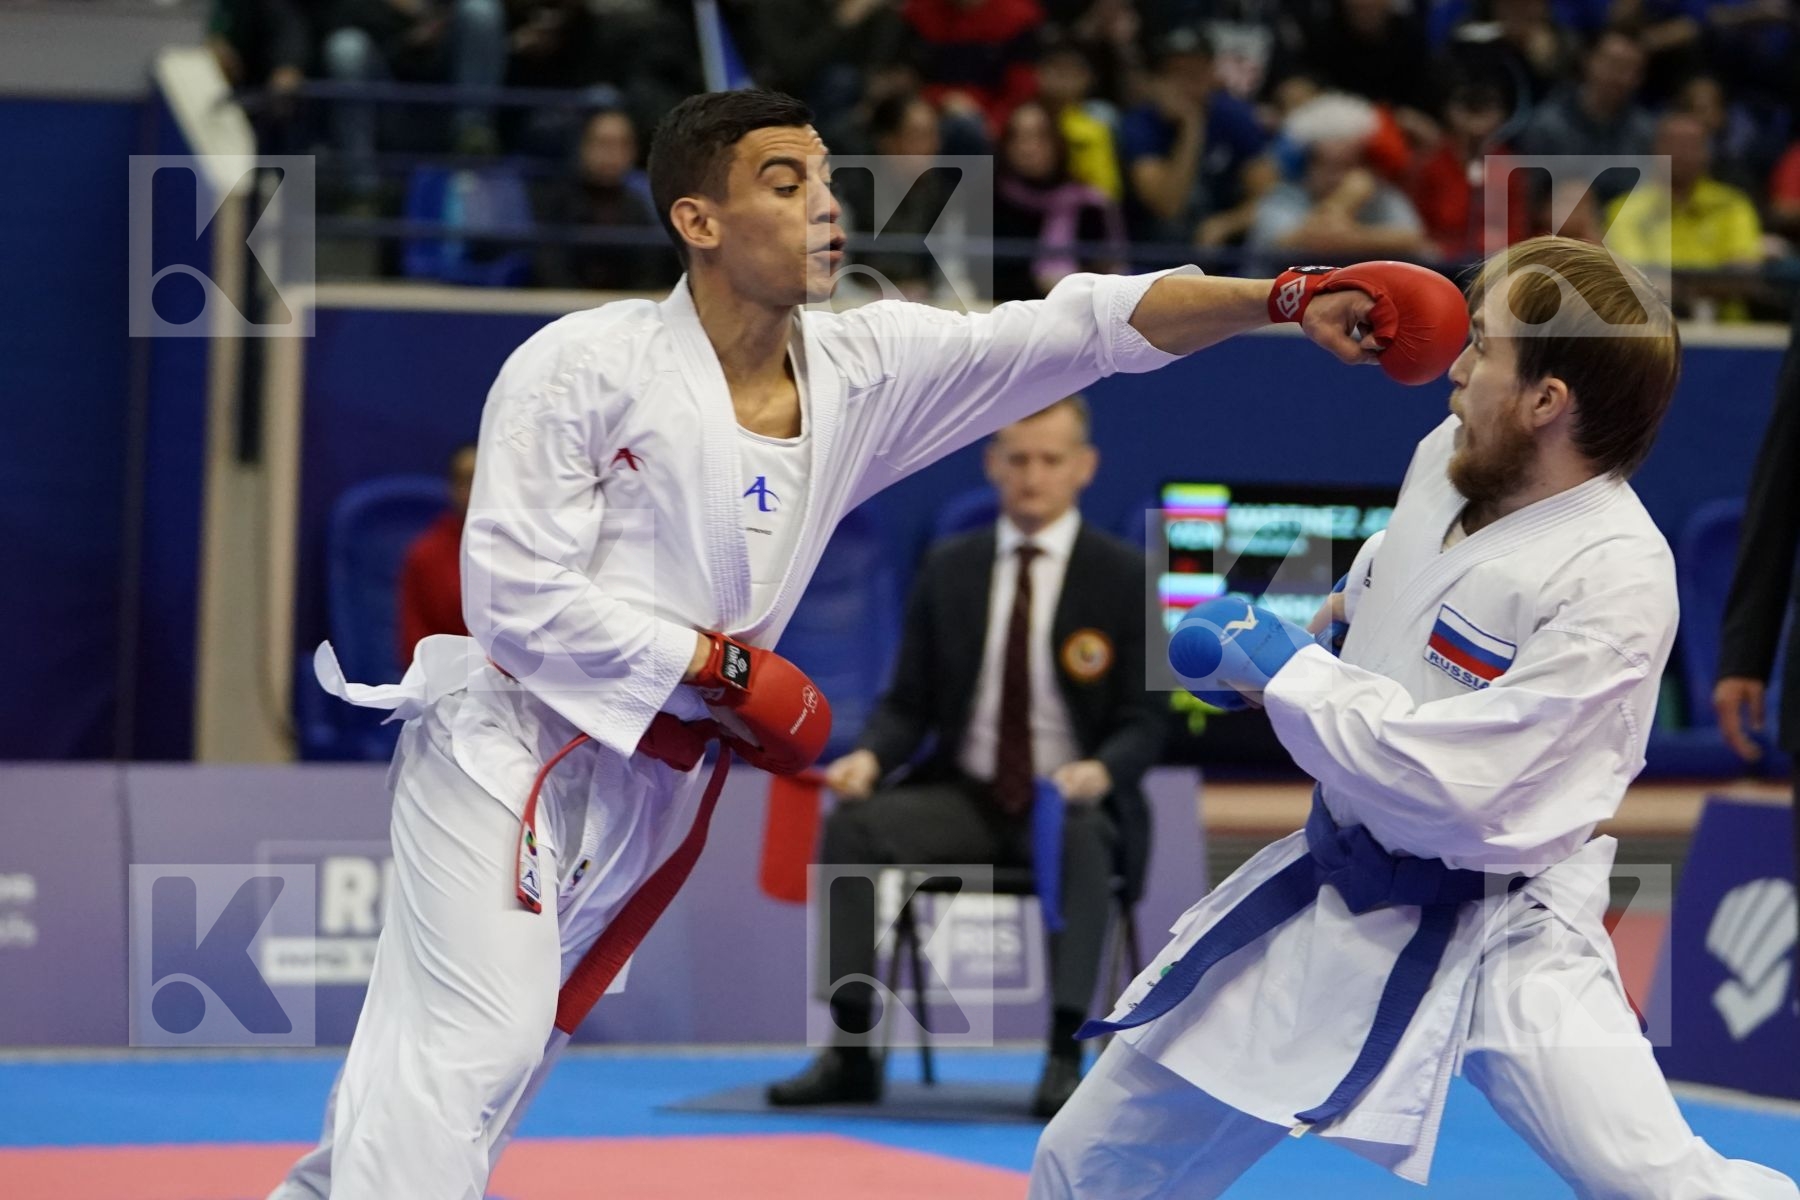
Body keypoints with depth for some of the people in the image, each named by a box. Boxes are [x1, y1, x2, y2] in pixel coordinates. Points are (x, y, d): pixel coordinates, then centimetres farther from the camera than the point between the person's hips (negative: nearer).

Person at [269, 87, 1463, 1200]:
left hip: (653, 783, 6)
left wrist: (1287, 299, -20)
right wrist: (724, 672, -18)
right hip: (512, 748, -6)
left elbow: (1086, 328, -9)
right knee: (470, 1041, -15)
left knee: (516, 1047, 16)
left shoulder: (865, 368, -2)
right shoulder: (588, 367, -16)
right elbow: (517, 593, -17)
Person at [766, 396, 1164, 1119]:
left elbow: (1142, 723, -4)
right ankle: (851, 1053, -22)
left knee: (1082, 841, -39)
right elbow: (909, 703, 8)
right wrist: (870, 757, -15)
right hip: (965, 796, 3)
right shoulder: (949, 568, 7)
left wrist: (1100, 772, -27)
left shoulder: (1121, 575, -2)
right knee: (852, 827, -24)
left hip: (1072, 798, -3)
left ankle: (1064, 1057, -37)